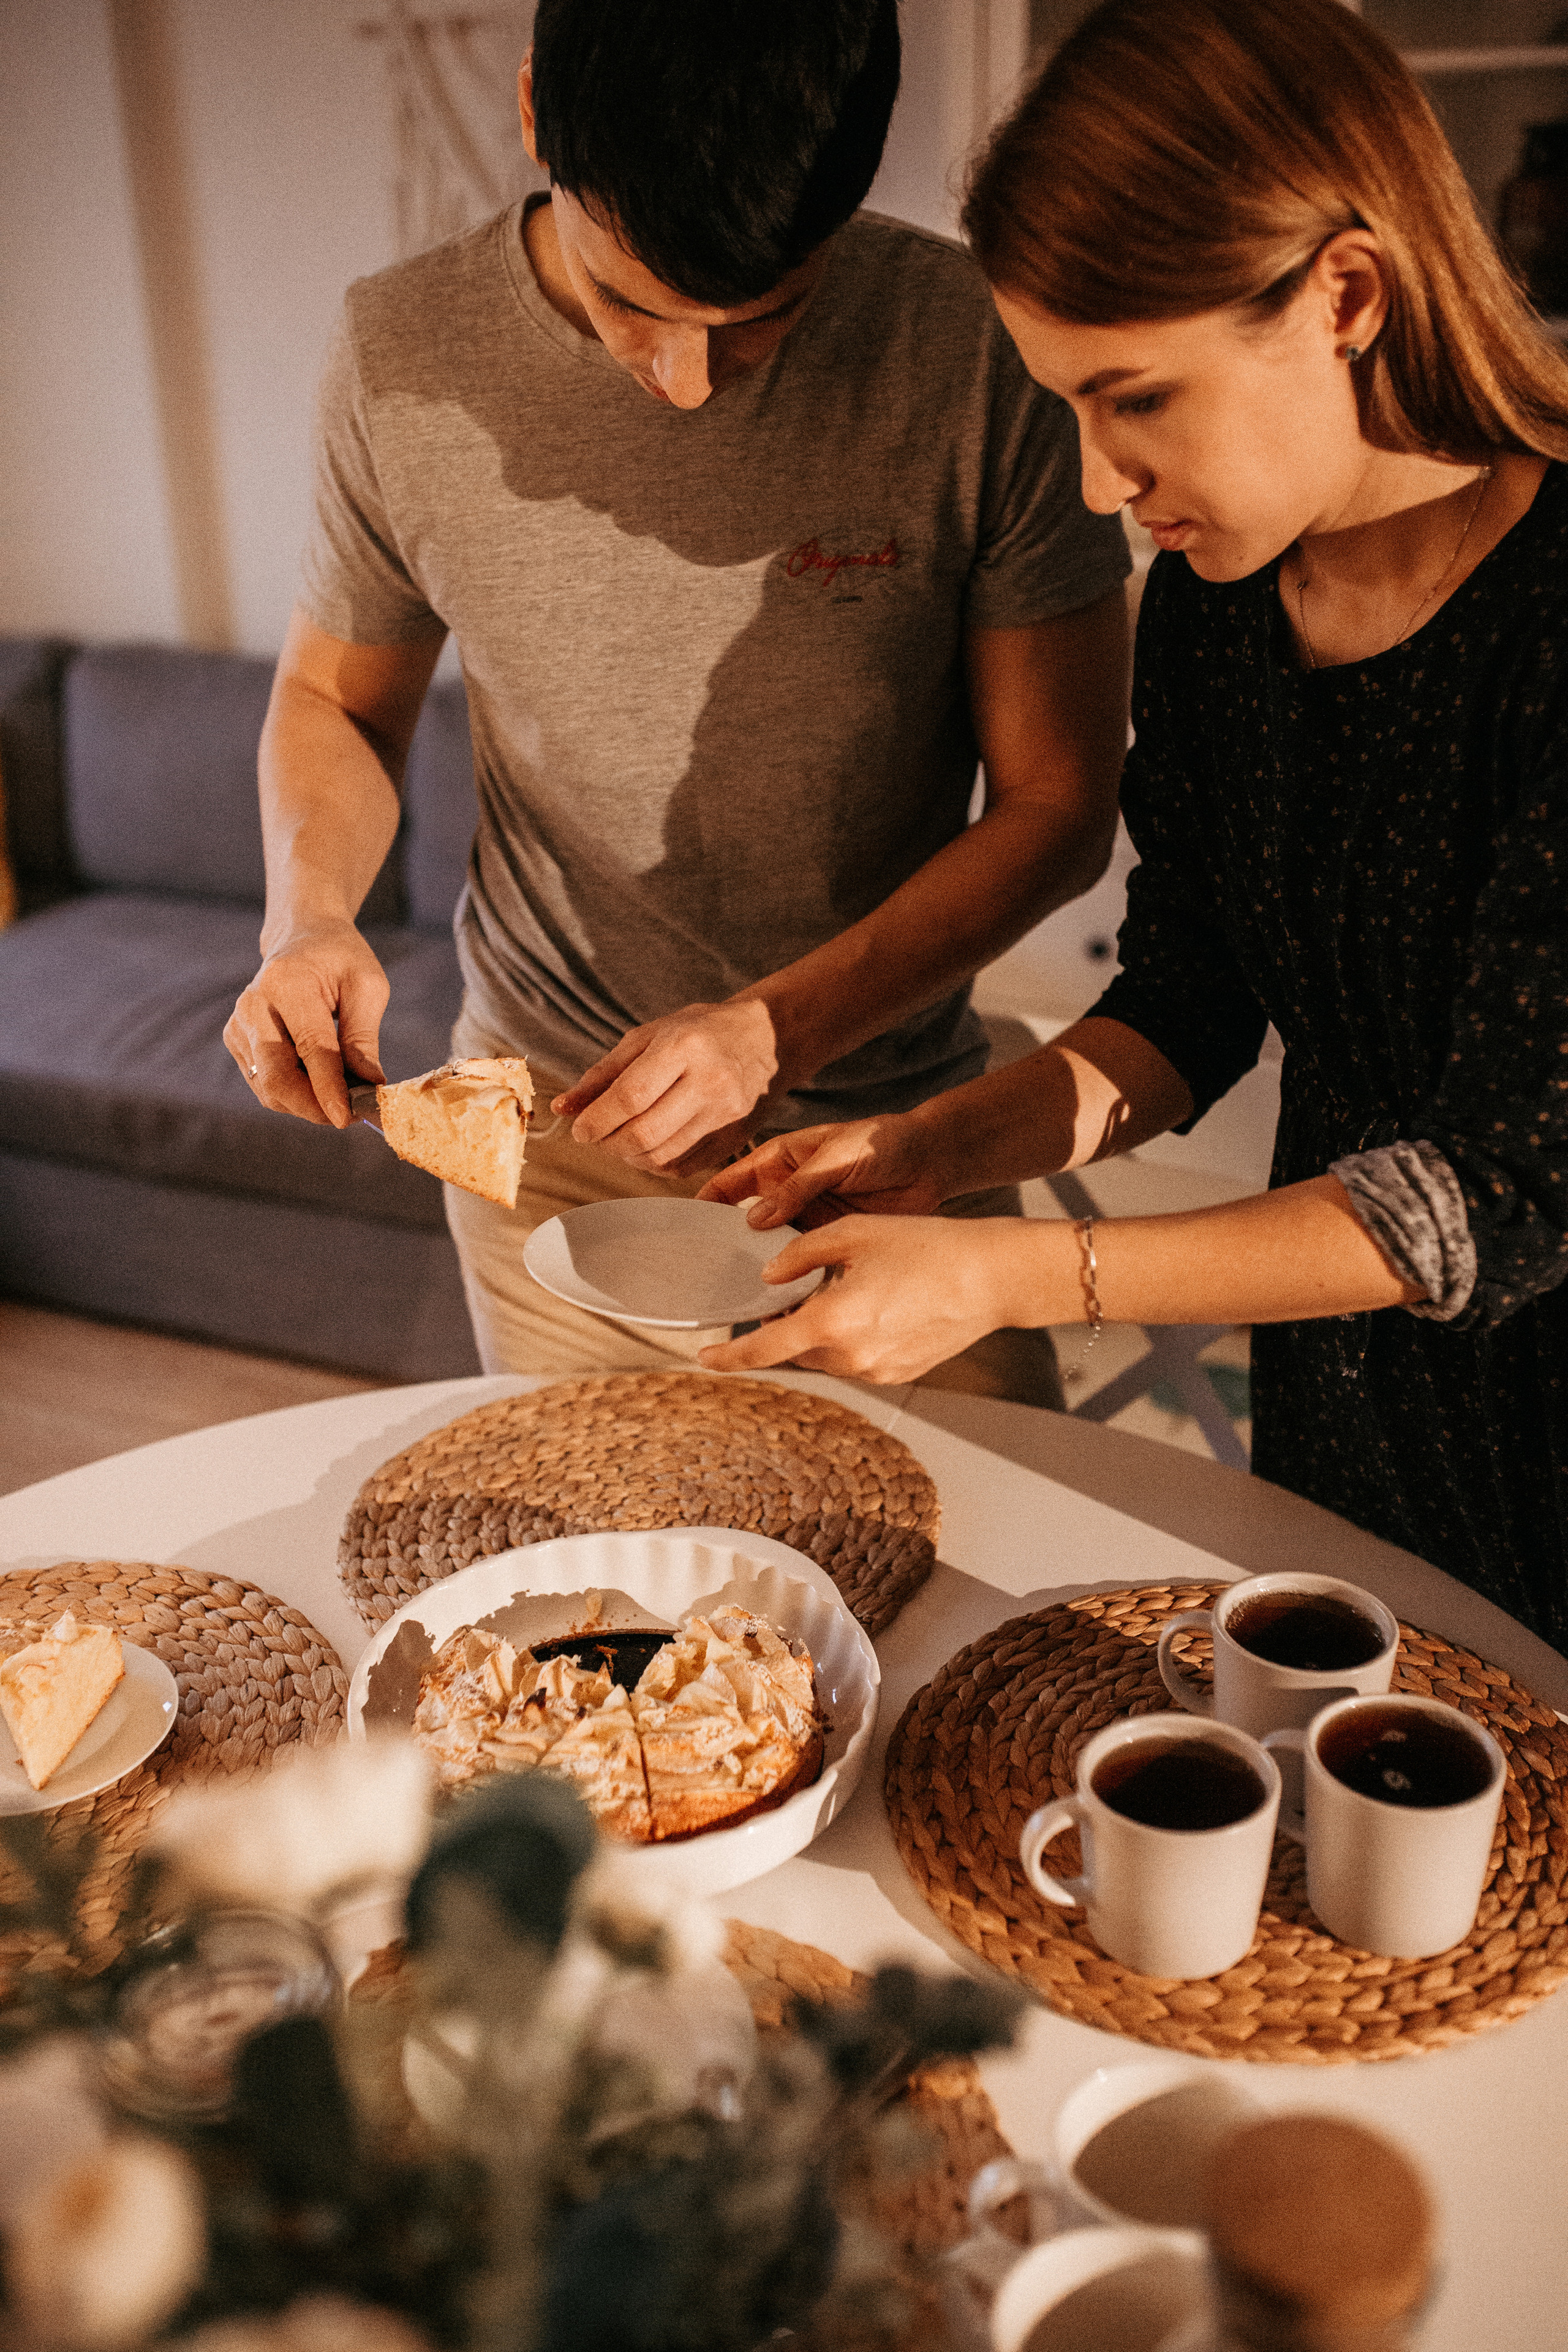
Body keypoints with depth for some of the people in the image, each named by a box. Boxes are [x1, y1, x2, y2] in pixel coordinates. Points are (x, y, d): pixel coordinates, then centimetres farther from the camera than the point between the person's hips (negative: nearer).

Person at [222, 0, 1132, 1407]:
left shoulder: (983, 352, -17)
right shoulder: (406, 354, -11)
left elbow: (1060, 802, -11)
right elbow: (334, 698, 5)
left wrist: (783, 1026, -24)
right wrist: (308, 909, -16)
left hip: (890, 1122, -1)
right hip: (548, 1129, 1)